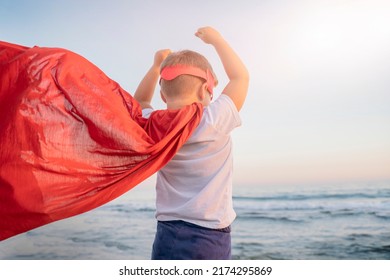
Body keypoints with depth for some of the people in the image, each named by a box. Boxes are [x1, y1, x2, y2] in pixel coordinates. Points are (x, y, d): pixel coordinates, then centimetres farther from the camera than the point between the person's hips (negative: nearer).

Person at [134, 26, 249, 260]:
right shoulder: (215, 121, -12)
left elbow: (140, 102, 23)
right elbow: (241, 77, 4)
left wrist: (156, 66, 18)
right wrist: (216, 39, 14)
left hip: (168, 236, 4)